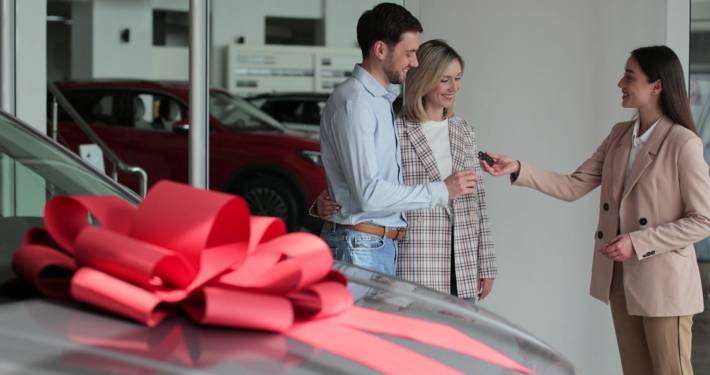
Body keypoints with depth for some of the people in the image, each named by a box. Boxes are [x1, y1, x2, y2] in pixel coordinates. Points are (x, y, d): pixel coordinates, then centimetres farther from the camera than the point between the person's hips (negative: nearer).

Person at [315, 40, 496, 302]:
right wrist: (328, 205, -20)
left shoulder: (463, 131, 12)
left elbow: (477, 202, 14)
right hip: (416, 269, -5)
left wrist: (486, 265, 12)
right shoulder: (395, 132, -5)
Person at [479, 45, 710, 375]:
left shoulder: (683, 144, -15)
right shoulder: (620, 135, 7)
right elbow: (573, 187, 5)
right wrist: (517, 170, -7)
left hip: (663, 284, -7)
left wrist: (638, 242, -19)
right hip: (620, 278, 7)